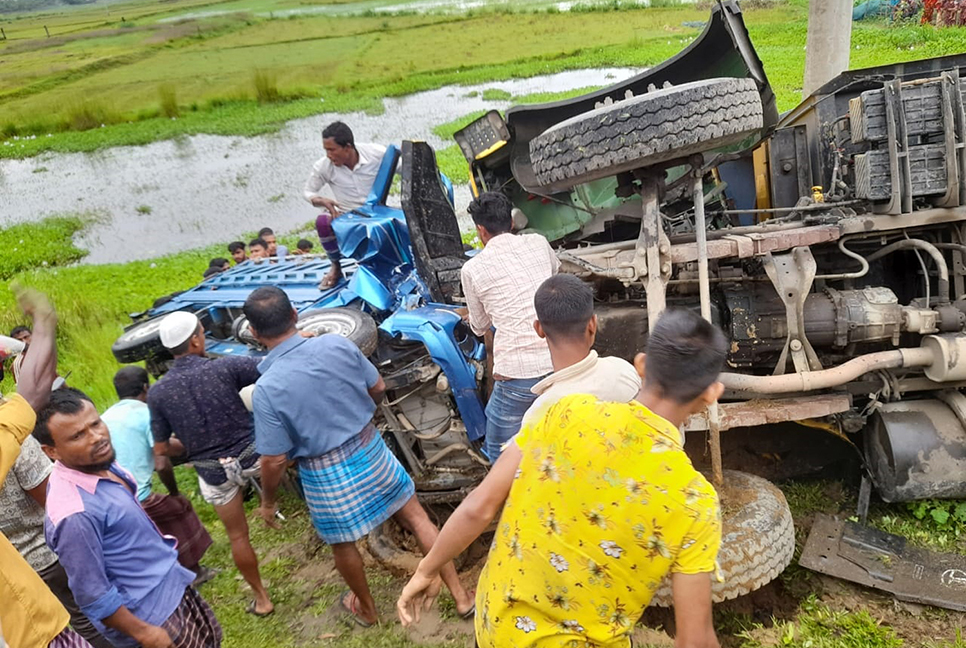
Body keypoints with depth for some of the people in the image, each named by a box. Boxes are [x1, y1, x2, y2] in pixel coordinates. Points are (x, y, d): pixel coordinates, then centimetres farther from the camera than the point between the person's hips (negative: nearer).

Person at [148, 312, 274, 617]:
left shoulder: (157, 392, -8)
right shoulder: (225, 367, -16)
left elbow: (162, 449, -2)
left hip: (214, 472, 3)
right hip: (253, 453, -2)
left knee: (237, 535, 20)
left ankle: (261, 598, 33)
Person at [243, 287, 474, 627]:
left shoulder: (266, 389, -22)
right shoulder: (337, 344, -13)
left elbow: (275, 460, -15)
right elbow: (378, 387, -1)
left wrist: (267, 501, 3)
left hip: (326, 474, -2)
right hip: (370, 449, 3)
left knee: (342, 545, 23)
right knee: (417, 517, 18)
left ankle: (366, 608, 48)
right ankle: (461, 596, 28)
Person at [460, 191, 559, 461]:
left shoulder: (472, 269, -1)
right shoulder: (538, 243, 7)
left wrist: (472, 317, 40)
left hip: (518, 375, -4)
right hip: (561, 364, 4)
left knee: (500, 453, 14)